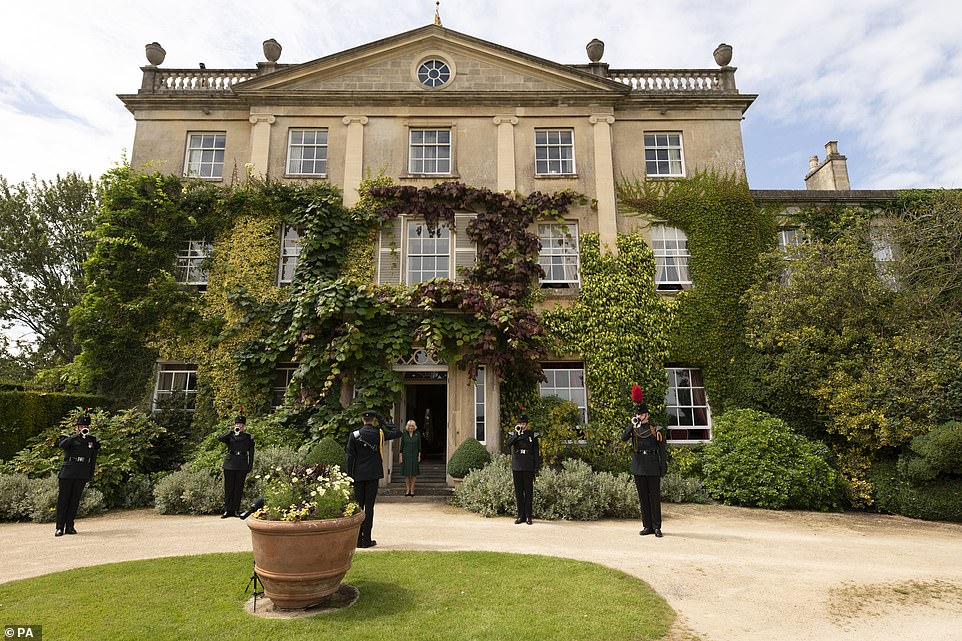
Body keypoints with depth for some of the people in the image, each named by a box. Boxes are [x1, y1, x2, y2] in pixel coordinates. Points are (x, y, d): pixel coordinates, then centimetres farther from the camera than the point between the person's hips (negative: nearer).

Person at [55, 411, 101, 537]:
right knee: (63, 500, -1)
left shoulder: (92, 440, 14)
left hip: (82, 475, 3)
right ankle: (59, 527, 4)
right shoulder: (69, 438, 4)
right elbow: (61, 445, -20)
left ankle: (70, 526, 10)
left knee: (75, 500, 4)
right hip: (67, 473, -3)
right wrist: (76, 436, -28)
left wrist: (91, 474, 11)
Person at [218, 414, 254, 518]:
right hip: (230, 464, 0)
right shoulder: (230, 436, 6)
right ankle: (227, 510, 10)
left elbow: (251, 453, 8)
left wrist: (250, 467, 2)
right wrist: (232, 431, -17)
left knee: (239, 488, 4)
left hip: (242, 465, 0)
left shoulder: (249, 437, 8)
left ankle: (236, 510, 12)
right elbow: (220, 438, -16)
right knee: (228, 488, 2)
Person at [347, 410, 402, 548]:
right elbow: (398, 432, 8)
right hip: (373, 474, -1)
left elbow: (350, 457, -2)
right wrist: (384, 421, 7)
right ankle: (367, 540, 4)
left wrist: (350, 476, 4)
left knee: (358, 505, 8)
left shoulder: (354, 435, -2)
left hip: (358, 475, 1)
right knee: (369, 506, 2)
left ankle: (358, 539, 10)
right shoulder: (379, 433, -5)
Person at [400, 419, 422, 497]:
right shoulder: (404, 435, 1)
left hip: (414, 456, 0)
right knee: (406, 474, 2)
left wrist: (419, 455, -2)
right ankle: (407, 490, 10)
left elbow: (419, 446, 4)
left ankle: (412, 490, 9)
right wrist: (401, 456, -1)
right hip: (406, 456, 0)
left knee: (414, 474, 2)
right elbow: (401, 446, 3)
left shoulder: (417, 435, 2)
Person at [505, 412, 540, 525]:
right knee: (518, 492, 6)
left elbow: (536, 452, 2)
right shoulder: (513, 434, 7)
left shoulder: (533, 435, 3)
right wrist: (517, 433, -19)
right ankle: (521, 516, 15)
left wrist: (536, 468, -3)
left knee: (528, 492, 2)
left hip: (528, 468, -2)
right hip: (516, 468, 2)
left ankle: (528, 516, 10)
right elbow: (508, 444, -13)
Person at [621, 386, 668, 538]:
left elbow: (662, 449, 0)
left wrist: (664, 466, -7)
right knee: (643, 497, 7)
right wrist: (632, 425, -18)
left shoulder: (655, 429, 1)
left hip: (652, 466, -3)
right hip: (638, 467, 3)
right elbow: (623, 438, -9)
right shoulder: (633, 427, 9)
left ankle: (657, 527, 7)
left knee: (654, 496, 0)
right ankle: (648, 526, 15)